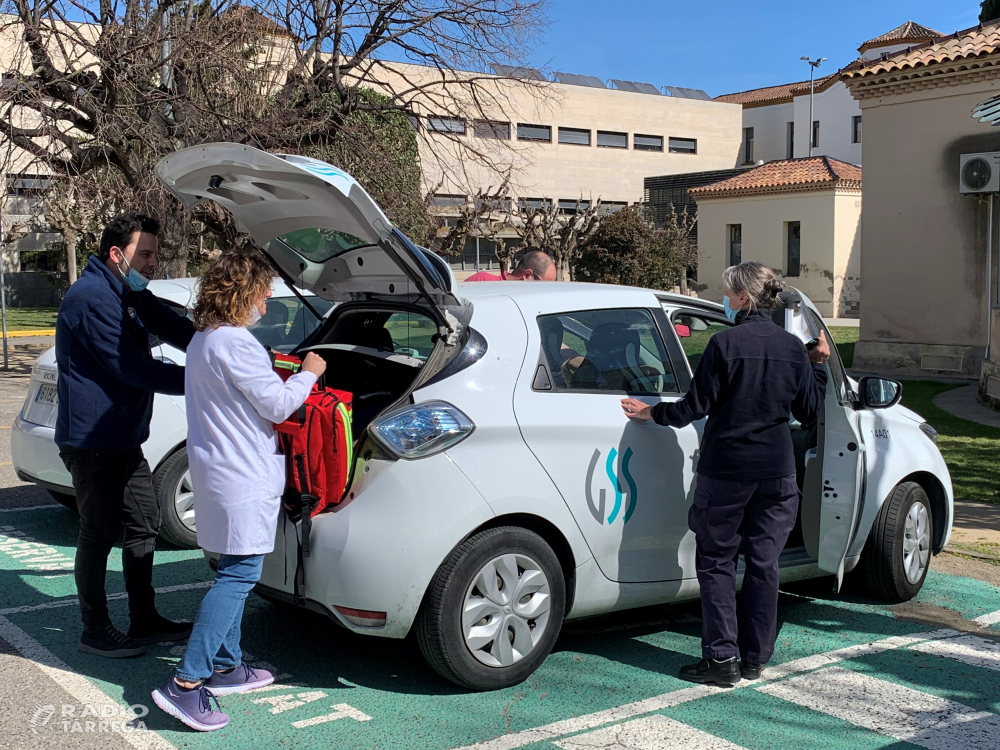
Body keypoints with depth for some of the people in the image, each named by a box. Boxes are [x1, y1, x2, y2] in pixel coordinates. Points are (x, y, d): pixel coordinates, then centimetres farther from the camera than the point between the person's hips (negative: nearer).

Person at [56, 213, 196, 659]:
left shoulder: (131, 296, 13)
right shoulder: (93, 299, -20)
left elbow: (175, 329, 9)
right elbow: (133, 368, -24)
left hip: (123, 437, 10)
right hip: (92, 440, -10)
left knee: (143, 523, 14)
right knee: (100, 533, -1)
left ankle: (144, 622, 25)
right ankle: (96, 633, 12)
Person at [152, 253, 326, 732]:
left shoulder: (202, 341, 14)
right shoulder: (234, 344, -18)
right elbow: (278, 405, -16)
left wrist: (286, 377, 17)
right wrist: (308, 374, -1)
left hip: (218, 471, 11)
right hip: (244, 477, -11)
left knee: (235, 572, 18)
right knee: (239, 575, -9)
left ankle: (226, 667, 26)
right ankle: (186, 684, -11)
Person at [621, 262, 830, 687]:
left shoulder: (725, 343, -11)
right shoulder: (792, 347, 5)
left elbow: (697, 406, -9)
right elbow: (810, 413, 10)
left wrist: (652, 413, 6)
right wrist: (819, 365, 21)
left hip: (726, 469, -5)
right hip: (776, 472, 5)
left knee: (716, 562, 5)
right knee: (763, 563, 11)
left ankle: (722, 658, 2)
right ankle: (755, 658, 18)